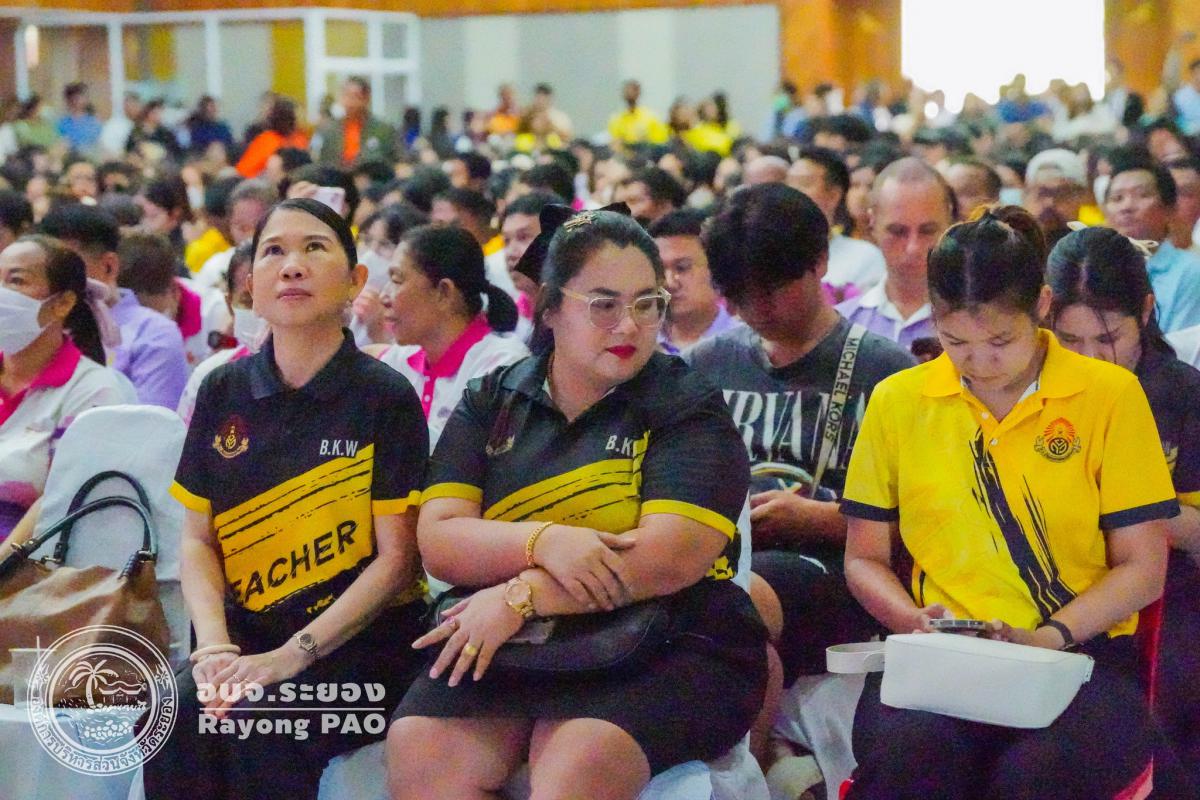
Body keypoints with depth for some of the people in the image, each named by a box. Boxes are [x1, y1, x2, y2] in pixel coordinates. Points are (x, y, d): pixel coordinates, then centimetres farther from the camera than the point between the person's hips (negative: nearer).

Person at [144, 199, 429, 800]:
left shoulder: (386, 397, -2)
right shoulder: (223, 394, 9)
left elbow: (396, 558, -6)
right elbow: (197, 539, 9)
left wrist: (290, 656, -16)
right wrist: (214, 645, -10)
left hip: (358, 640, -3)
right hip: (246, 631, 3)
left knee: (260, 727, -31)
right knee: (173, 717, -26)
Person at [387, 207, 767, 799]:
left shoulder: (688, 412, 4)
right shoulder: (490, 404, 14)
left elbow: (673, 558, -11)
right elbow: (438, 541, 2)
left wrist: (520, 596, -15)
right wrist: (544, 541, -18)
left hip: (667, 647, -3)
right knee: (419, 750, -25)